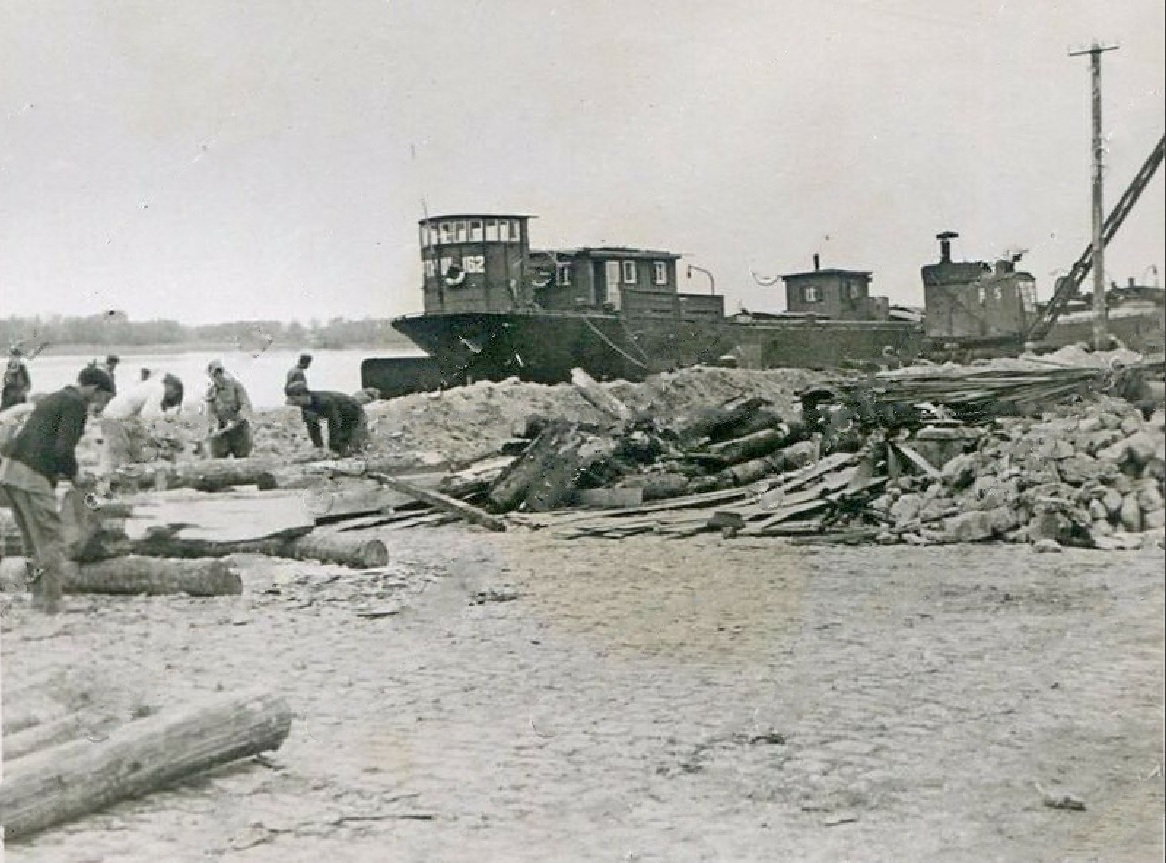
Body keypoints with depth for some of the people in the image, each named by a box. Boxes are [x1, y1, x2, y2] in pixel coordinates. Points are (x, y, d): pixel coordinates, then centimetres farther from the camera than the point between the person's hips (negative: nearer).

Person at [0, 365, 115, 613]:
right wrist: (74, 476, 2)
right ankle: (52, 605, -6)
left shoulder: (54, 398, 25)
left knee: (35, 542, 15)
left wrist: (62, 472, 19)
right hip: (33, 475, -9)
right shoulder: (76, 403, -4)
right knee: (52, 542, -5)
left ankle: (40, 598, 16)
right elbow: (63, 448, -14)